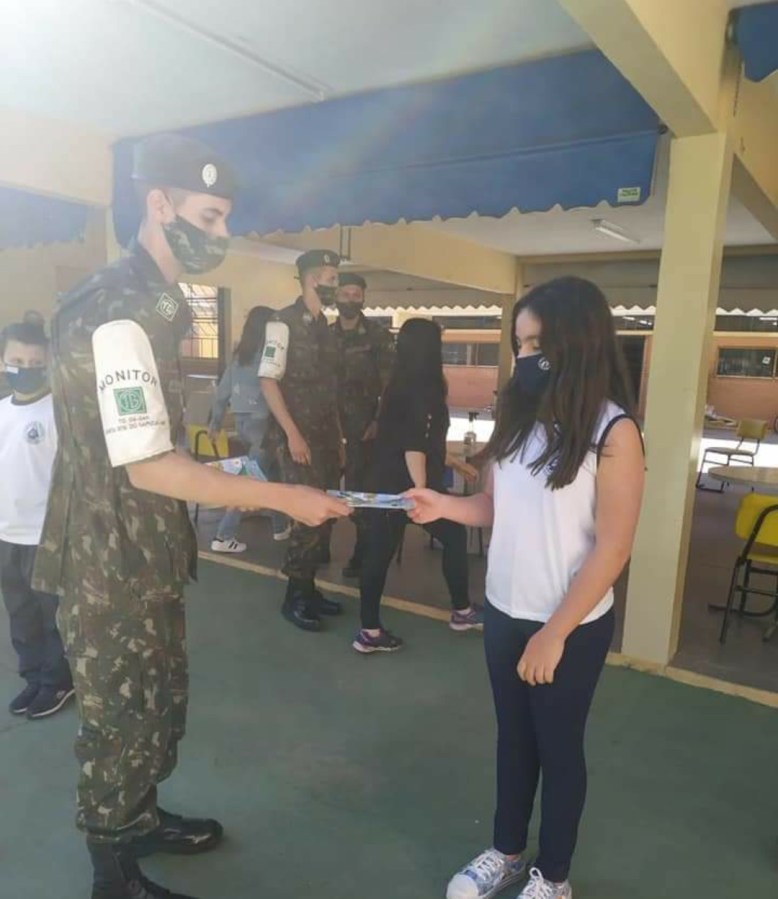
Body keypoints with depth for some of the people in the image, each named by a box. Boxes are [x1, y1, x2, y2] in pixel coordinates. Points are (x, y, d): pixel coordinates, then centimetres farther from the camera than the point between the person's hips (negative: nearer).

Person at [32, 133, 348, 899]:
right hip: (110, 561, -9)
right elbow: (149, 467, -27)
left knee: (158, 700, 24)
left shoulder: (151, 301, 9)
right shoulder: (117, 316, -23)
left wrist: (227, 487, 15)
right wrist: (283, 497, -23)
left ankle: (143, 820, 47)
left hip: (144, 551, 9)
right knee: (119, 715, 10)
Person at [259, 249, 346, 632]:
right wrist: (292, 434, -19)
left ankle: (309, 589, 24)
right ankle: (294, 597, 9)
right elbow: (268, 381, -14)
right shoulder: (284, 322, -9)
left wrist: (338, 437, 14)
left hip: (325, 434, 8)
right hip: (296, 434, -8)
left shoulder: (325, 327, 13)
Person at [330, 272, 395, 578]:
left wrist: (379, 421, -13)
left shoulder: (379, 335, -2)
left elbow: (390, 383, -6)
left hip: (364, 424, -3)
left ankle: (362, 553, 10)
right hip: (331, 421, 4)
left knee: (359, 488, -2)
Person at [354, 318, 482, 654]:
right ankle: (462, 612, 27)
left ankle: (370, 631, 13)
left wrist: (458, 464, 30)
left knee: (379, 552, 7)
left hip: (385, 483, 8)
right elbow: (415, 448, -22)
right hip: (408, 485, -8)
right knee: (455, 536, 13)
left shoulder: (398, 388, 12)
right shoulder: (423, 391, -14)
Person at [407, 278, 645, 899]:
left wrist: (554, 633, -17)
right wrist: (444, 506, -14)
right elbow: (499, 508, 5)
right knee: (513, 737, 22)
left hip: (572, 626, -5)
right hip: (503, 612, 5)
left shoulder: (614, 432, -17)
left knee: (559, 746, 15)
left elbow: (612, 549, -17)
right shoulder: (519, 416, -2)